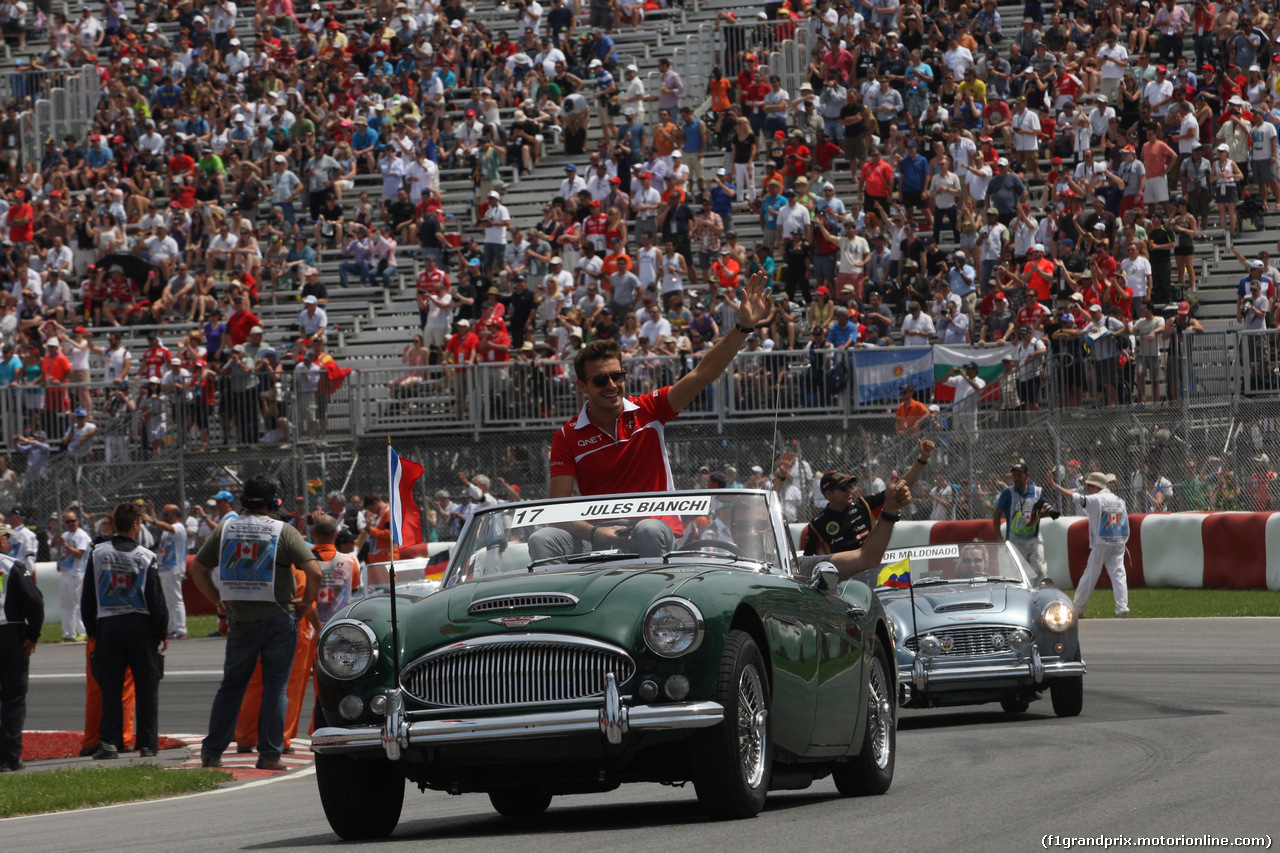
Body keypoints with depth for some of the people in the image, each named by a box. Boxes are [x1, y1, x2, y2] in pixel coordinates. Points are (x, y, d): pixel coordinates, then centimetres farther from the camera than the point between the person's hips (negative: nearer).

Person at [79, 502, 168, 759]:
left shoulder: (98, 554, 1)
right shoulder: (145, 557, -5)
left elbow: (88, 596, 6)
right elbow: (156, 599, -4)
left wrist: (91, 630, 14)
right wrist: (162, 633, 4)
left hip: (107, 626, 2)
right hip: (139, 624, -2)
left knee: (110, 688, 4)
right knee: (147, 687, 5)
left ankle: (110, 743, -1)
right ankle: (148, 743, 3)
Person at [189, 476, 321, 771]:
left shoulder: (224, 530, 5)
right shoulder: (283, 532, -6)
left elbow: (197, 569, 8)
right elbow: (314, 571, -13)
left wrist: (217, 600, 13)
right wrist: (306, 601, 2)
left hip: (239, 621, 3)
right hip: (277, 619, -3)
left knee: (231, 684, 11)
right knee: (275, 686, 3)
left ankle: (211, 752, 11)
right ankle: (269, 754, 0)